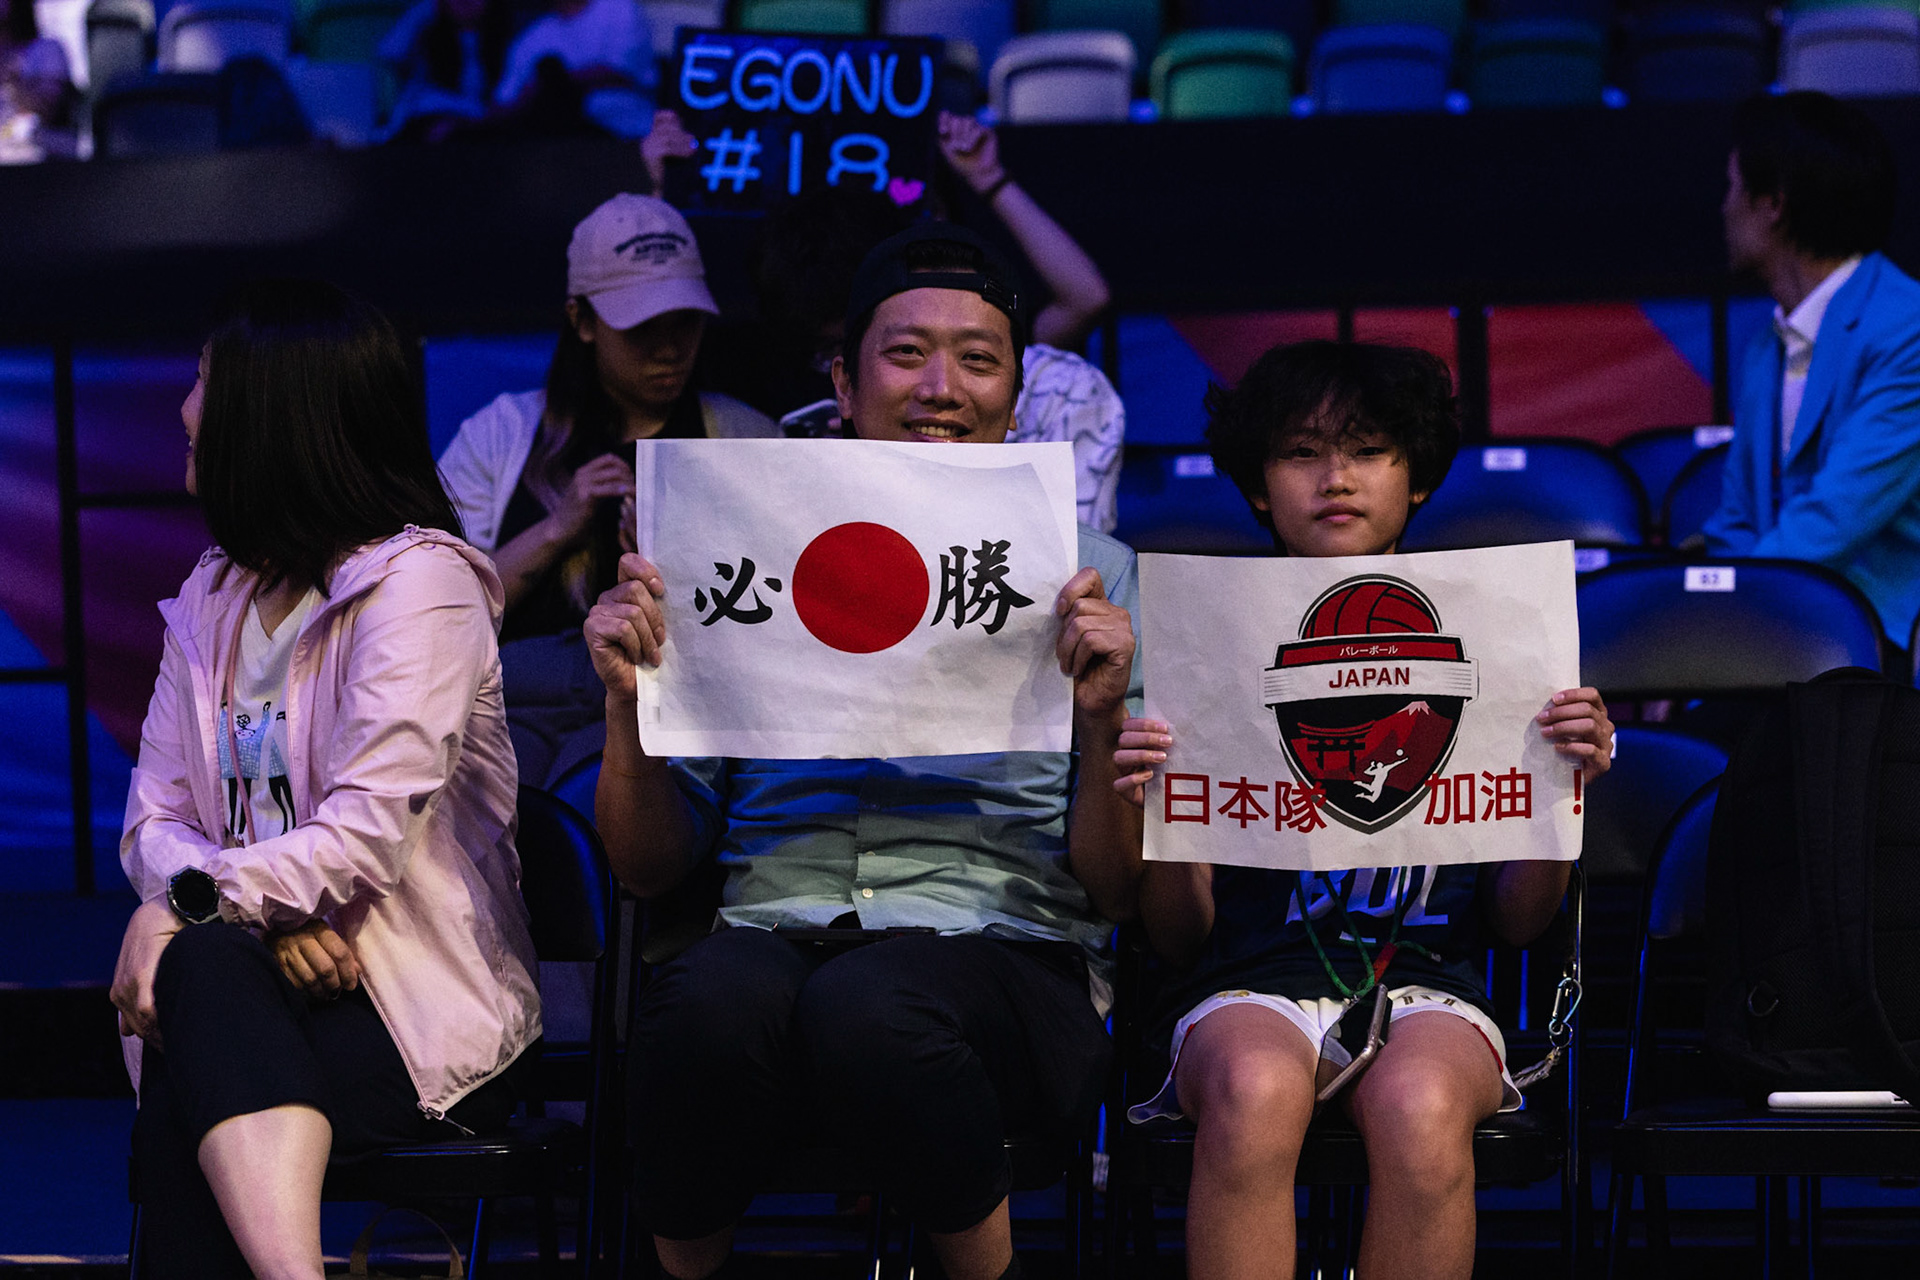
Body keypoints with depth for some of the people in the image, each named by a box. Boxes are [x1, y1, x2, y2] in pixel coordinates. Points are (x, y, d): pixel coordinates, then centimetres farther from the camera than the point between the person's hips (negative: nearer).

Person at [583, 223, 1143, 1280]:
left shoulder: (1092, 577, 15)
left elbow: (1116, 890, 9)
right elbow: (651, 866, 18)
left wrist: (1101, 720, -9)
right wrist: (627, 702, 1)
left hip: (1002, 946, -1)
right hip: (774, 928, 1)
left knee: (866, 1006, -38)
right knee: (709, 999, -36)